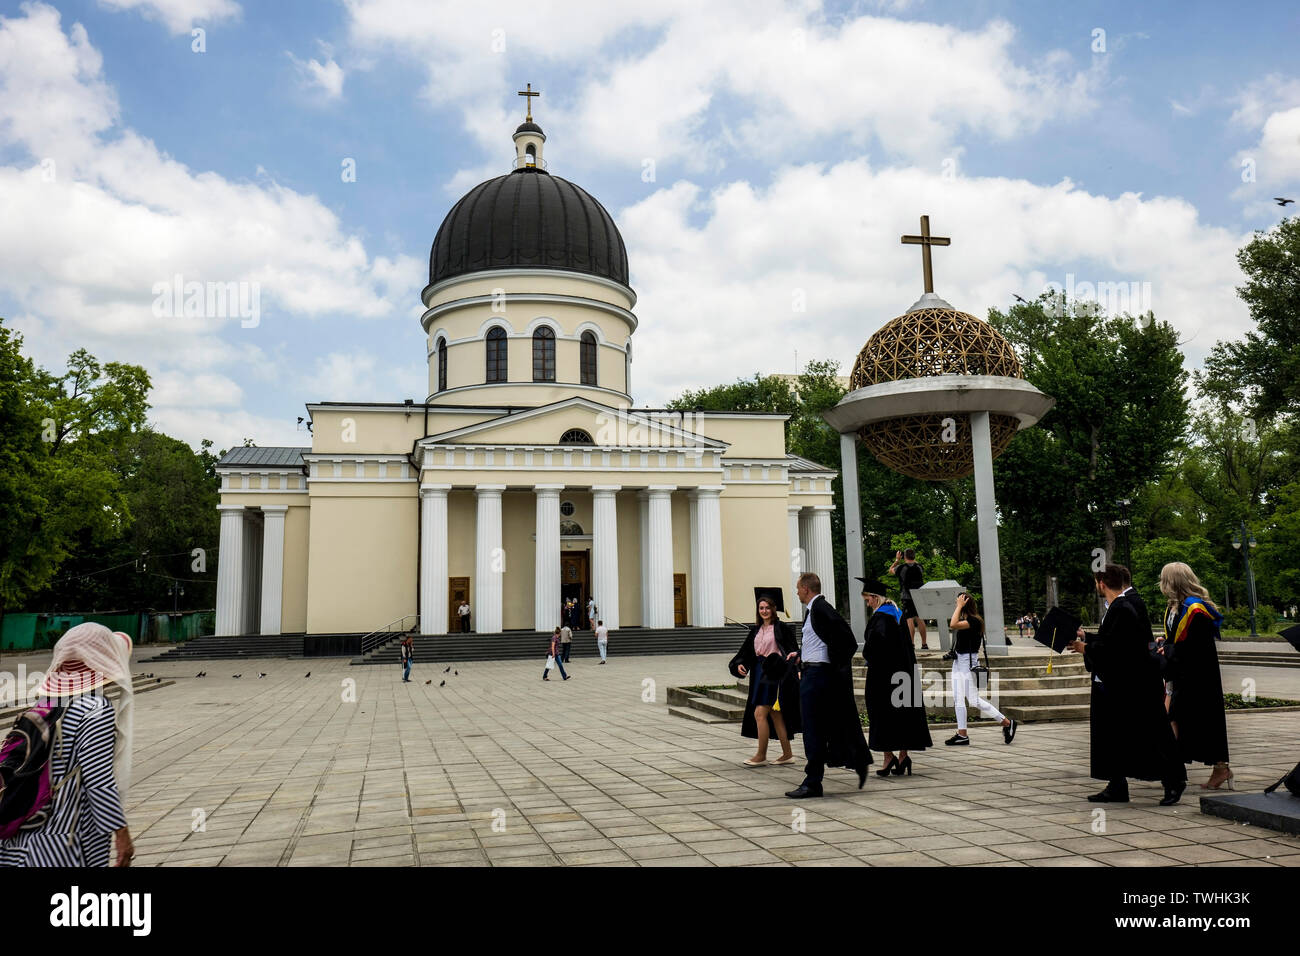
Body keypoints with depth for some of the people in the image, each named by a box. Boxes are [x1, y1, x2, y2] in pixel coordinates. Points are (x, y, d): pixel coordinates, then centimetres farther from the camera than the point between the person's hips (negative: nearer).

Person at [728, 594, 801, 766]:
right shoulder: (756, 630, 15)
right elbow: (746, 650, 12)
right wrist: (739, 664, -4)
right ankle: (787, 753, 19)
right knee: (775, 715, 11)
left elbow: (793, 649, -4)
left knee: (760, 713, -11)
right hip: (760, 674, 7)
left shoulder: (781, 627, -4)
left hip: (774, 674, -7)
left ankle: (761, 755, -3)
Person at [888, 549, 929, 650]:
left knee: (910, 620, -6)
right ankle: (924, 644, 14)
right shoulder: (919, 567, 2)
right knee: (920, 620, 11)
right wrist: (913, 560, 25)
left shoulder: (901, 568, -8)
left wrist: (897, 560, 18)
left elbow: (890, 570, 11)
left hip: (907, 597, -4)